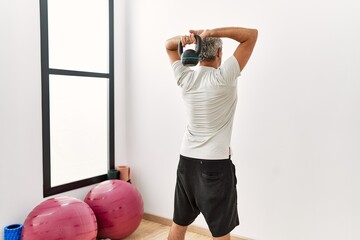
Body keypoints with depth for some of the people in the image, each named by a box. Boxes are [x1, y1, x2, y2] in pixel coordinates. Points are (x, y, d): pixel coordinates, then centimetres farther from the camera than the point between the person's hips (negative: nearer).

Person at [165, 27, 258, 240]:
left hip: (187, 161, 6)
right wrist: (212, 33, -14)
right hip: (216, 165, -5)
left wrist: (183, 39, -6)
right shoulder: (223, 78, -13)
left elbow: (169, 45, 17)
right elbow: (252, 34, -9)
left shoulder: (186, 78, 1)